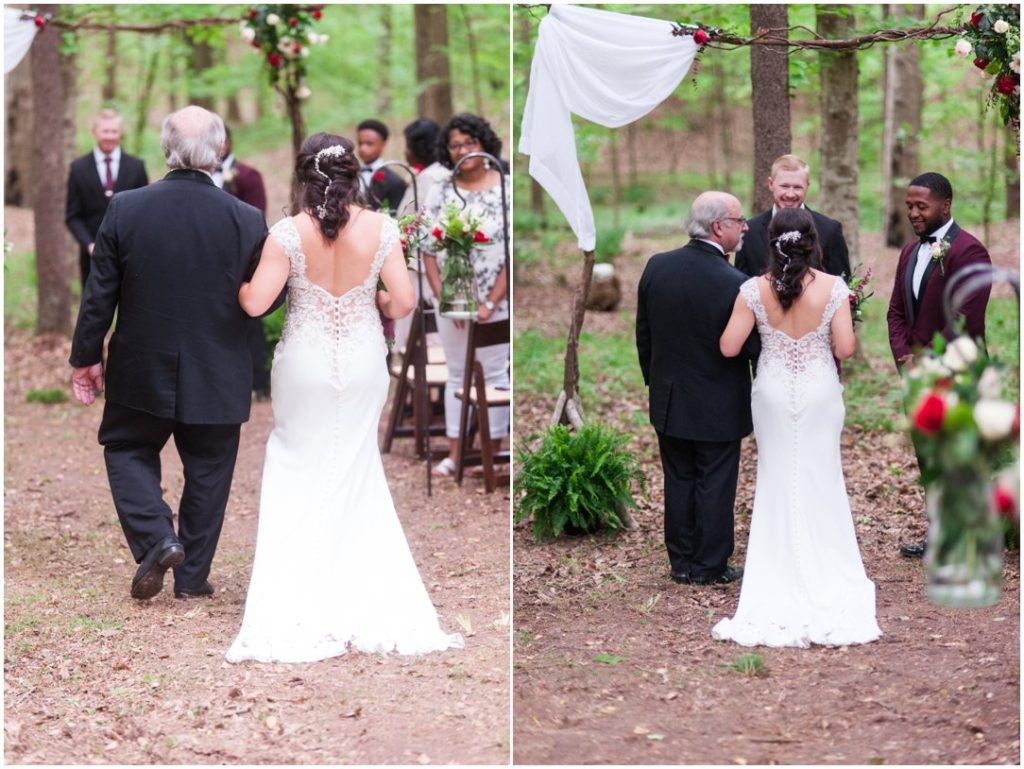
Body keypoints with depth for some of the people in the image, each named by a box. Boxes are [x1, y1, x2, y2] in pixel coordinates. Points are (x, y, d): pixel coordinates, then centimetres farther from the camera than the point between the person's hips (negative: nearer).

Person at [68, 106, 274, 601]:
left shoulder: (125, 209, -11)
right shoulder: (247, 221, -12)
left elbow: (99, 295, -5)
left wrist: (85, 357, 6)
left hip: (141, 372, 0)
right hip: (216, 377, 0)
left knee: (127, 450, 20)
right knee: (206, 471, 15)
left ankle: (156, 540, 0)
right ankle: (192, 575, 20)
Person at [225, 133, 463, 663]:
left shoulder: (289, 232, -15)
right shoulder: (380, 229, -10)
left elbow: (256, 302, -18)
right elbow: (403, 302, -11)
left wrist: (237, 288, 5)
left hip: (305, 365, -2)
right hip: (363, 364, 2)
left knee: (298, 470, 13)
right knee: (356, 470, 17)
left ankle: (295, 612, 12)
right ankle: (365, 605, 21)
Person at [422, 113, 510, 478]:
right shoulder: (440, 192, 5)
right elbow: (428, 250, 5)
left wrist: (491, 302, -13)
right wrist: (442, 296, -6)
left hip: (496, 302, -3)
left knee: (494, 373, 2)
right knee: (457, 375, 10)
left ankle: (491, 453, 9)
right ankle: (454, 454, 15)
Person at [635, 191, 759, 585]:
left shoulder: (657, 267, -6)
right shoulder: (734, 284, -23)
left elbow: (643, 334, 4)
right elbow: (754, 347, -15)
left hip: (669, 401, 5)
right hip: (718, 407, -5)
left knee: (678, 482, 15)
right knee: (715, 486, 8)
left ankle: (681, 562, 23)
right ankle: (710, 565, 17)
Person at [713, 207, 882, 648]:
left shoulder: (754, 290, -11)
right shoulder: (832, 288, -13)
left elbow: (729, 347, -9)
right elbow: (845, 349, -13)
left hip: (773, 393, 1)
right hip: (819, 393, -1)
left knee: (777, 484, 12)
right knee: (820, 484, 11)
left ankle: (778, 590, 15)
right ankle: (825, 576, 14)